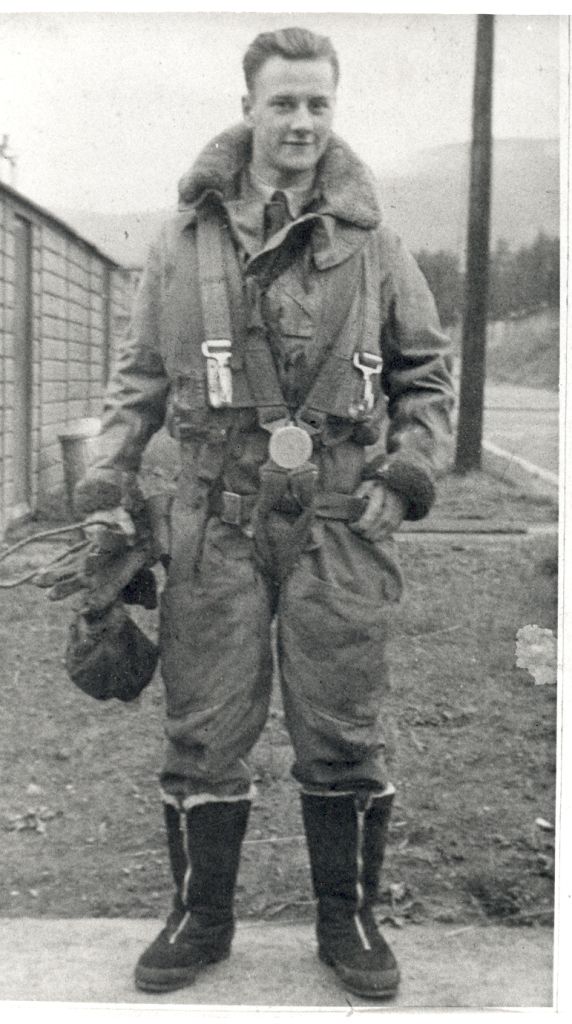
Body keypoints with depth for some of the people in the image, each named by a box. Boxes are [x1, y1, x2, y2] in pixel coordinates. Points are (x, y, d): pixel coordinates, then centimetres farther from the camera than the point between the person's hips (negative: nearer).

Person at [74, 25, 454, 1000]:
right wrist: (112, 462, -1)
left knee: (342, 734, 6)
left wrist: (407, 474, -2)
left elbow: (426, 375, 12)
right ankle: (199, 918, 24)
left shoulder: (371, 242, 6)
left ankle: (348, 920, 25)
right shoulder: (184, 239, 7)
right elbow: (141, 369, 13)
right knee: (204, 730, 6)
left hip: (340, 519, 0)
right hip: (219, 516, 1)